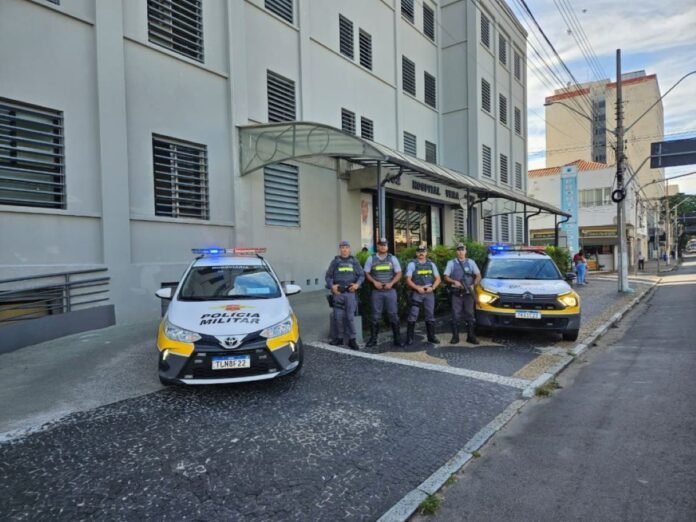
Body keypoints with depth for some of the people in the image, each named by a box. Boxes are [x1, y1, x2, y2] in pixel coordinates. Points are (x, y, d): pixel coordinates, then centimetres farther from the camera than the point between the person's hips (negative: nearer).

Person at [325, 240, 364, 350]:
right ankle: (339, 337, 15)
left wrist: (357, 284, -8)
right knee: (338, 316, 1)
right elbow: (328, 276, 8)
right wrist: (331, 286, -9)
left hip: (350, 292, 0)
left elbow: (361, 275, 10)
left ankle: (352, 339, 6)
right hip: (338, 292, 0)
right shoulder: (335, 261, 10)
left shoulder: (354, 261, 12)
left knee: (350, 316, -1)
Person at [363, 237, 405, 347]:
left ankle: (397, 339, 9)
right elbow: (366, 273, 6)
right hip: (376, 291, 0)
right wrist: (374, 282, -11)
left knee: (393, 314, 1)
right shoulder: (371, 258, 6)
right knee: (375, 315, 4)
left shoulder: (392, 258, 6)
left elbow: (398, 273, 6)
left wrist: (391, 283, -9)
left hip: (390, 290, 0)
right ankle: (373, 338, 13)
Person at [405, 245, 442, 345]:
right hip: (416, 293, -4)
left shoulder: (431, 264, 11)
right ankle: (409, 338, -1)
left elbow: (438, 278, 12)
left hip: (429, 293, 4)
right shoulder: (412, 264, 0)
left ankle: (431, 337, 20)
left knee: (430, 316, 10)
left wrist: (432, 288, -5)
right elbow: (408, 280, -5)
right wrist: (417, 288, -16)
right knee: (413, 316, -7)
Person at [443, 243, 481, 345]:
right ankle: (455, 336, 6)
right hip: (456, 293, -1)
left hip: (468, 293, 1)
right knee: (456, 315, 0)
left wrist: (473, 285, -6)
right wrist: (454, 282, -13)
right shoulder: (451, 263, 7)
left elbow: (478, 276, 10)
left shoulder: (471, 262, 11)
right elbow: (446, 277, 4)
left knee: (470, 315, 4)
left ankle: (471, 336, 11)